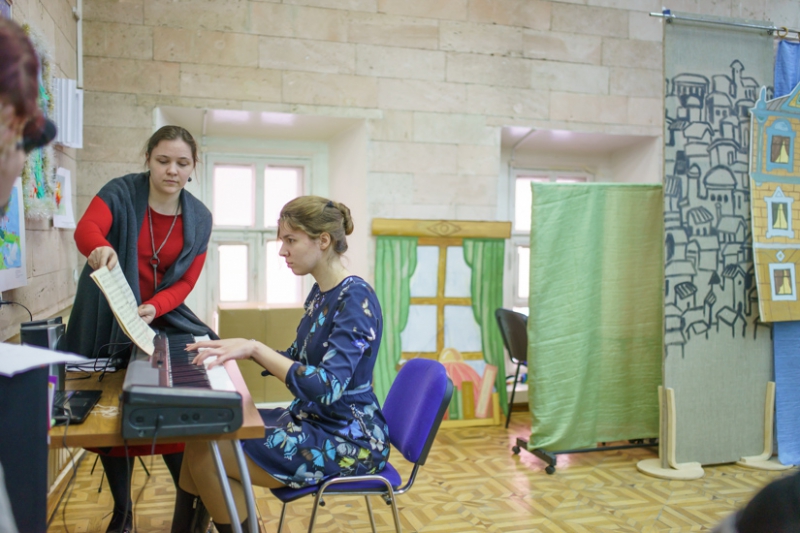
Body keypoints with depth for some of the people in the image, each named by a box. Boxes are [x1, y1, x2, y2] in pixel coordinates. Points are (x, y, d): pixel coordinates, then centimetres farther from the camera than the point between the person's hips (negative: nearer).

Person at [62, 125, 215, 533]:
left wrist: (154, 308, -22)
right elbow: (86, 229, -28)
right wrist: (100, 249, -53)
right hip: (106, 323, -1)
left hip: (162, 320, 2)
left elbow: (186, 281, -3)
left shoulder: (199, 219, -1)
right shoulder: (120, 193, -9)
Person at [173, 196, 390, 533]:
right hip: (312, 419, 9)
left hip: (348, 440, -9)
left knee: (205, 454, -14)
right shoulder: (320, 293, 7)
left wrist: (254, 348, -31)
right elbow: (296, 360, 18)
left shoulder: (356, 298, -21)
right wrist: (239, 348, 5)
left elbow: (326, 388, -30)